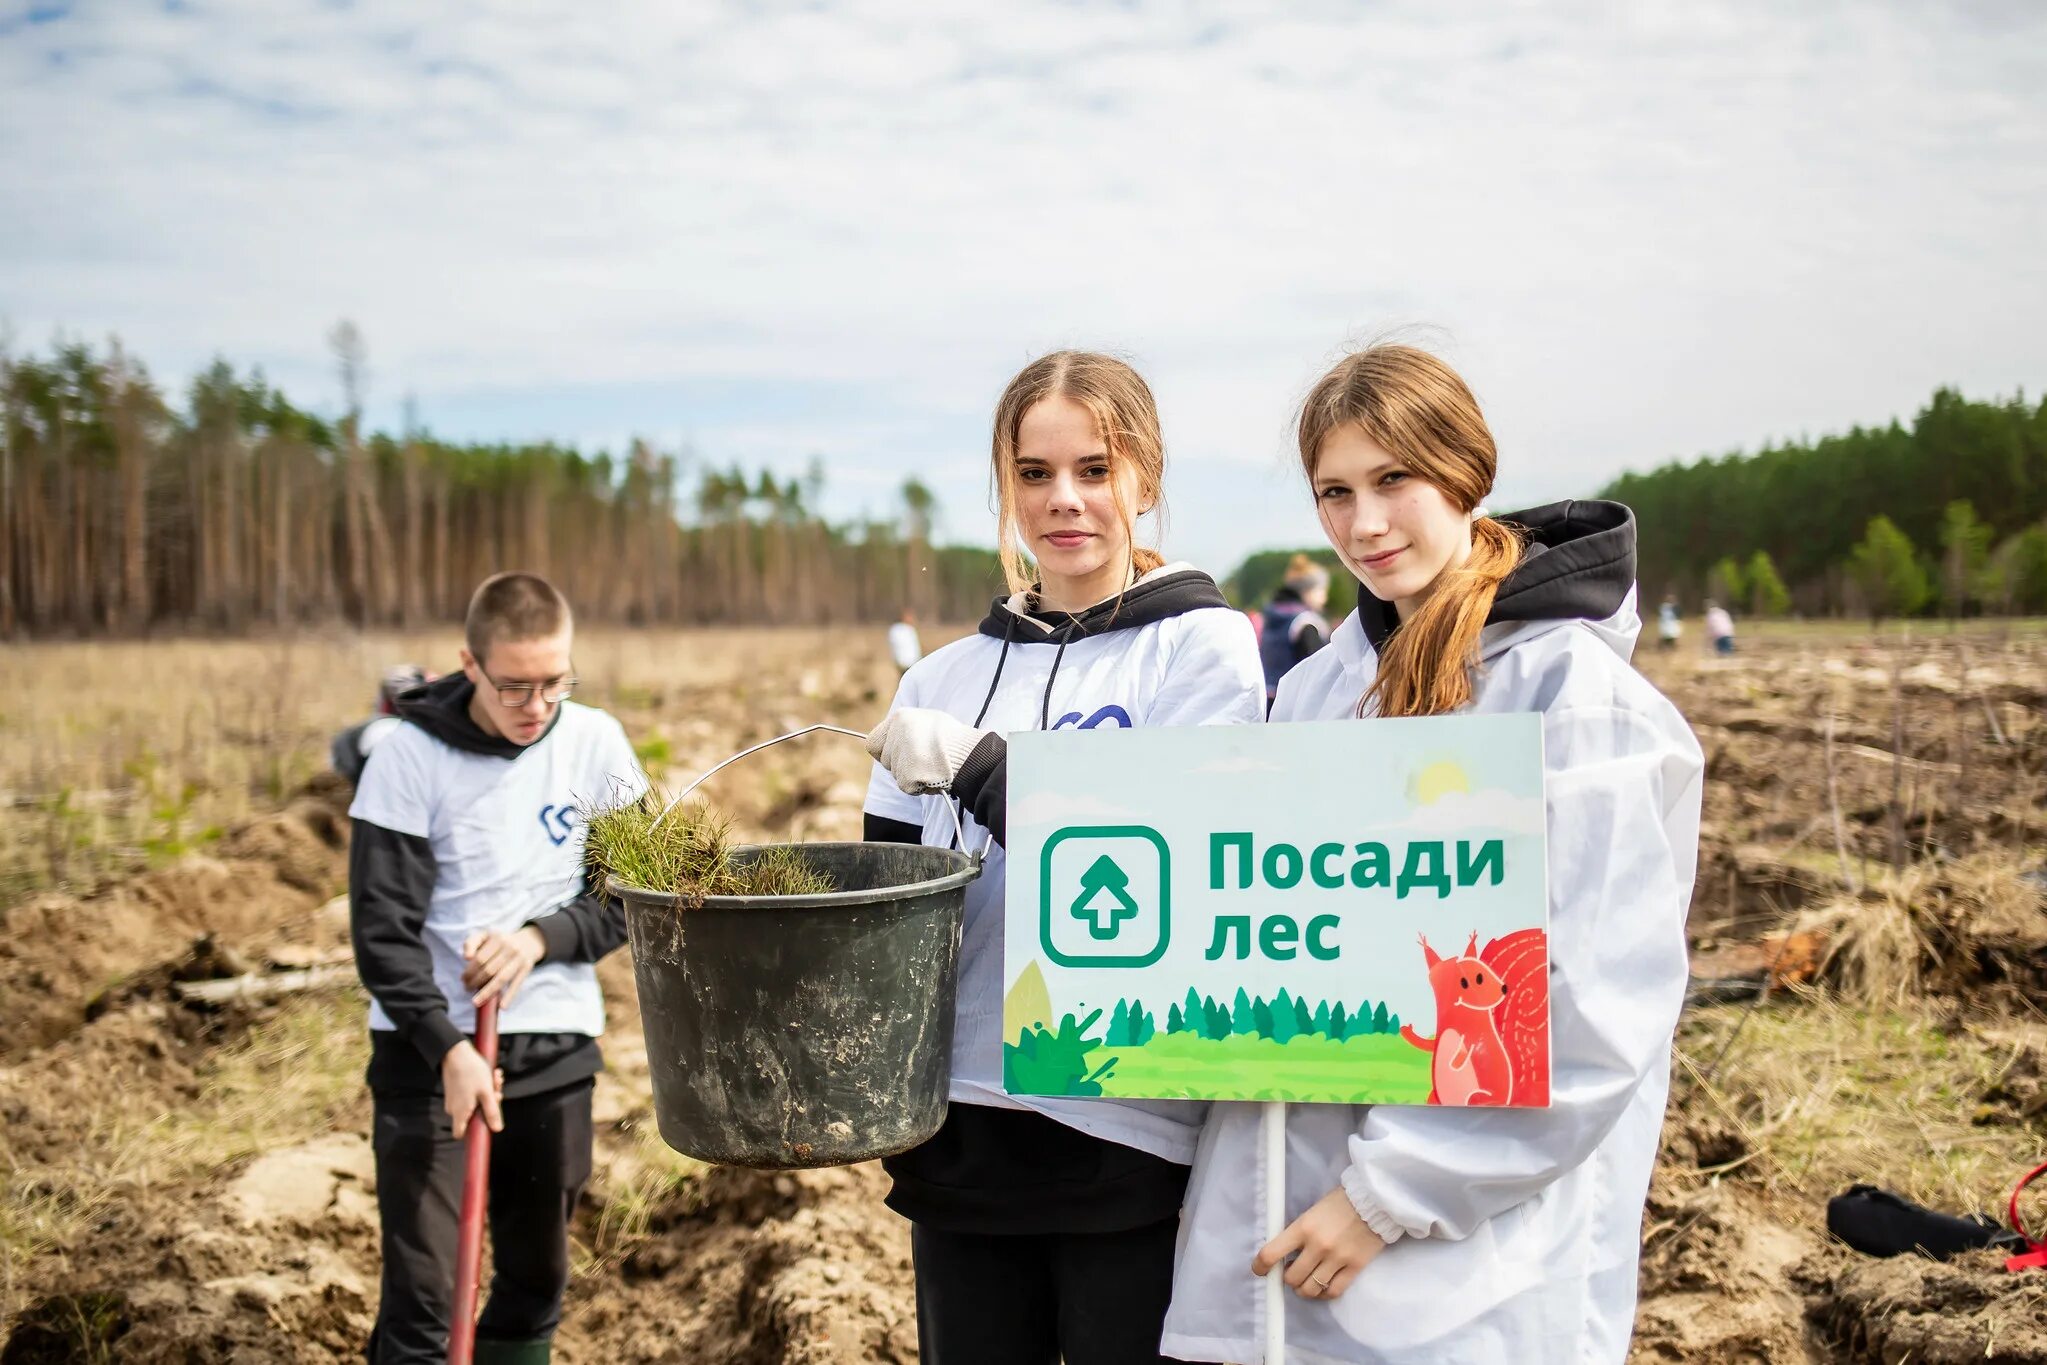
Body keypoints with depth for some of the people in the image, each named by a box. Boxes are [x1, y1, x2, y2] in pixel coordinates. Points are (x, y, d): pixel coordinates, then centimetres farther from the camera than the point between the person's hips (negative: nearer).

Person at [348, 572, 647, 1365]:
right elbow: (382, 928, -10)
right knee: (420, 1292, -3)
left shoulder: (596, 743, -2)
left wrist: (542, 938, -14)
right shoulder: (410, 758, -9)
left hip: (556, 1045, 3)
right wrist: (447, 1048, -20)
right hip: (428, 1047, -3)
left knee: (537, 1280, 11)